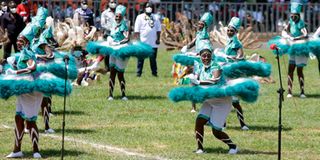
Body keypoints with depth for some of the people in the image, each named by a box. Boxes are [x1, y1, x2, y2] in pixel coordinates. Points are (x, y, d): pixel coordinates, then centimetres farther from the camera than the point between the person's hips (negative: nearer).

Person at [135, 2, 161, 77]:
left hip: (153, 43, 3)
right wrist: (138, 39, -10)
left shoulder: (155, 17, 12)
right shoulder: (140, 17, 2)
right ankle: (138, 73, 4)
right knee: (141, 59, 0)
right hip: (143, 42, -3)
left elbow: (158, 29, 13)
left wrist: (158, 39, 4)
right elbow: (136, 30, -2)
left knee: (153, 59, 6)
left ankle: (154, 72, 11)